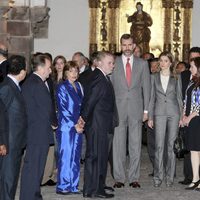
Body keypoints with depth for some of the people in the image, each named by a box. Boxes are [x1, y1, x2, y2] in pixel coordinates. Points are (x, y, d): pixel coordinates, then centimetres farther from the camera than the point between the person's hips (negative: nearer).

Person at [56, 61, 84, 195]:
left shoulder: (78, 86, 13)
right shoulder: (62, 88, -6)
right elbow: (63, 109, -10)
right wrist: (74, 125, -12)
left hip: (78, 127, 6)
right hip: (66, 127, -6)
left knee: (76, 156, 7)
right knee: (66, 155, -3)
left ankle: (74, 186, 13)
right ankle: (63, 186, 3)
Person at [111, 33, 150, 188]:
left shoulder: (142, 64, 9)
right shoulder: (113, 63, 6)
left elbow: (146, 87, 8)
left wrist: (146, 110, 3)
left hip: (136, 109, 1)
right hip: (118, 109, -1)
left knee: (135, 145, 2)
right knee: (118, 145, 0)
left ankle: (134, 178, 9)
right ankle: (119, 178, 6)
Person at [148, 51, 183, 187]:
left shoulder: (176, 78, 7)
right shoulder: (154, 77, 8)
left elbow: (179, 97, 9)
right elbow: (152, 98, 9)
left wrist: (181, 116, 2)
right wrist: (150, 117, 4)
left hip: (173, 112, 0)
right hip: (159, 113, 0)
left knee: (172, 145, 1)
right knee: (159, 146, -5)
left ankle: (170, 176, 8)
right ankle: (158, 176, 2)